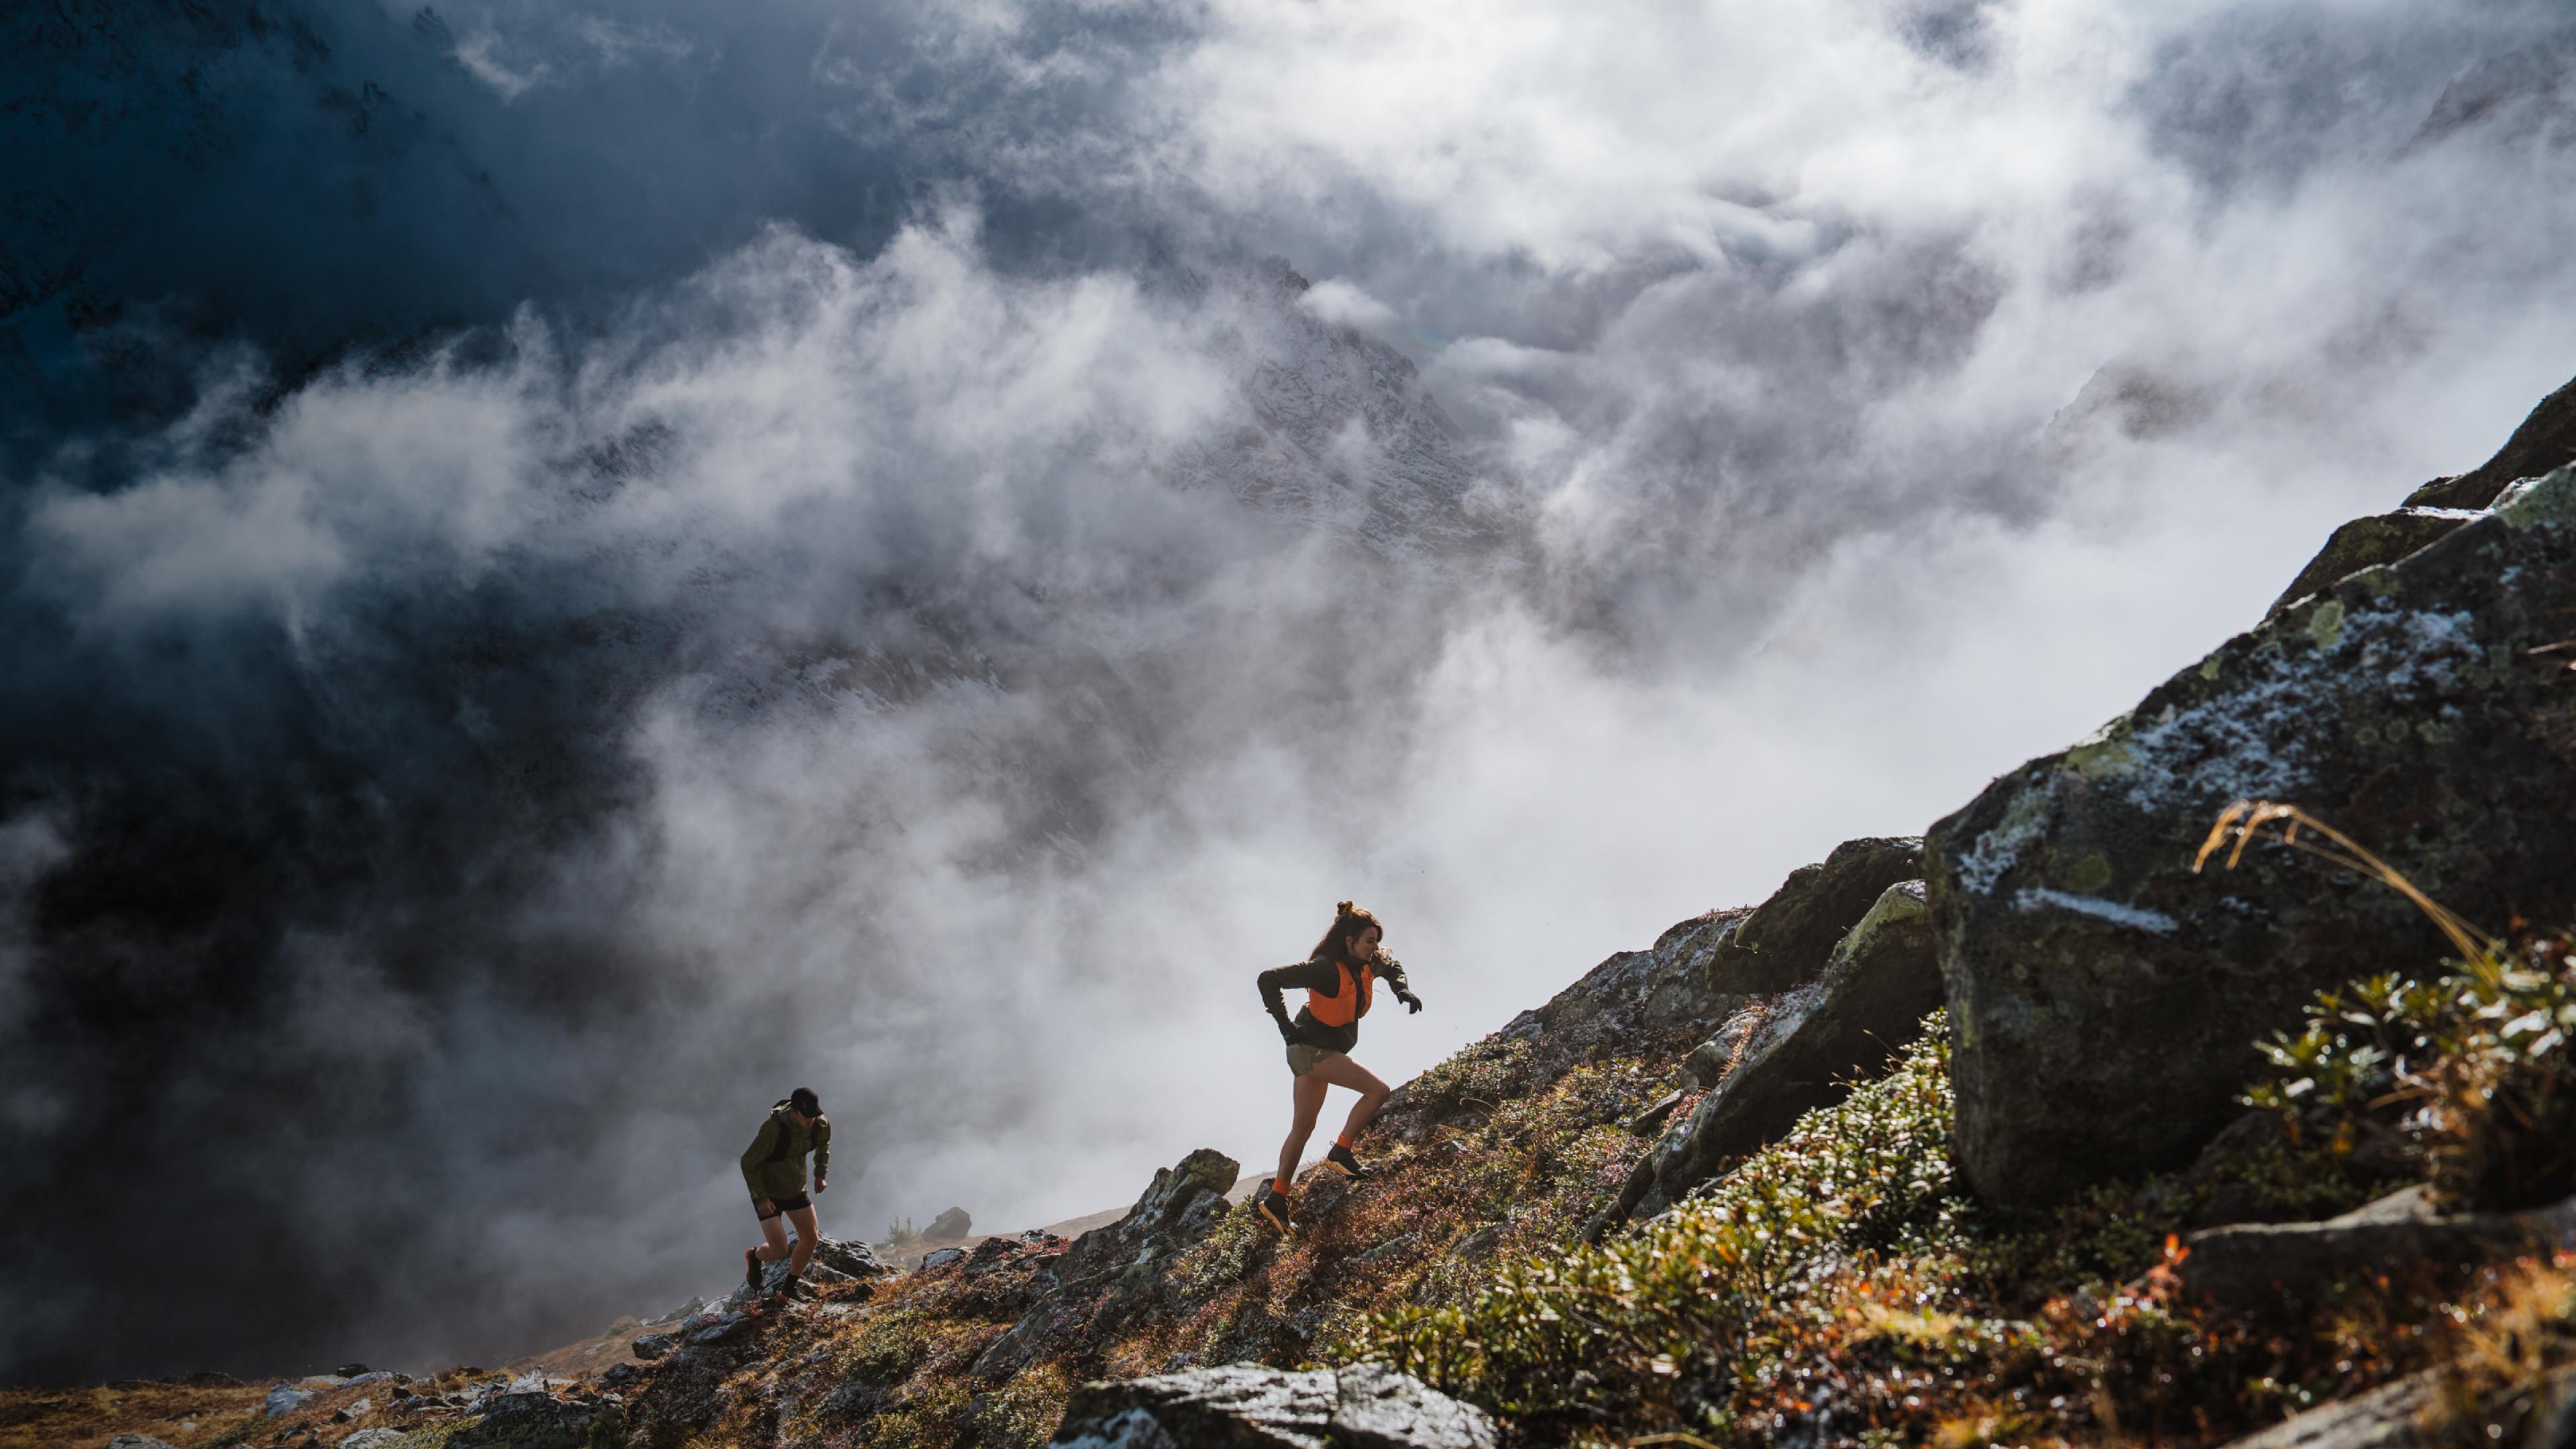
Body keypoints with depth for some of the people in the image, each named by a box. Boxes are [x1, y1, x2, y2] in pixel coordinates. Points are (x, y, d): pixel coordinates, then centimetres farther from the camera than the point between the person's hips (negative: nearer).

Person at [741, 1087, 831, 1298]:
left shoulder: (821, 1124, -16)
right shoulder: (773, 1129, -35)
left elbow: (824, 1143, 11)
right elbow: (748, 1162, -23)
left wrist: (821, 1174, 4)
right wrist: (761, 1198, -24)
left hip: (797, 1190, 6)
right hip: (768, 1193, -6)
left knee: (810, 1238, 2)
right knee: (779, 1251, -10)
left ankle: (790, 1286, 26)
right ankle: (754, 1257, 27)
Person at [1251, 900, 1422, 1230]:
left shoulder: (1367, 966, 0)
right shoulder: (1325, 969, -24)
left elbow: (1391, 967, 24)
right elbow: (1269, 980, -22)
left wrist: (1403, 991, 4)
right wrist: (1286, 1026, -20)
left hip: (1323, 1051, 9)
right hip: (1313, 1048, -9)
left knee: (1303, 1126, 13)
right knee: (1377, 1090, -15)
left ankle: (1277, 1197, 19)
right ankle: (1341, 1152, -5)